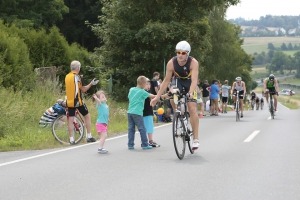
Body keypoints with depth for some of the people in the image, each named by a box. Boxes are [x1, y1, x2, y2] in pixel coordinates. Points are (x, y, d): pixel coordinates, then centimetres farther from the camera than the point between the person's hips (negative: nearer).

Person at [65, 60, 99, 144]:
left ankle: (71, 139, -1)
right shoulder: (77, 77, -11)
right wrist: (91, 83, -2)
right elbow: (83, 89, -9)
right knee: (87, 116, 10)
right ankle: (89, 136, 10)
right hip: (78, 101, -5)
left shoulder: (67, 77, 8)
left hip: (70, 102, 5)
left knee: (70, 120, 3)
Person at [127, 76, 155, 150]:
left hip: (130, 112, 6)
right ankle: (145, 145, 3)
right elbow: (151, 96, 4)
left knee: (131, 129, 8)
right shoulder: (142, 92, -6)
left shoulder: (131, 89, 11)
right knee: (142, 129, 0)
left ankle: (130, 145, 6)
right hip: (137, 112, -6)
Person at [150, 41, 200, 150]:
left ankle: (196, 138, -7)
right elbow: (166, 80, -17)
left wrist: (190, 93, -58)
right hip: (178, 82, 3)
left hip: (190, 84, -3)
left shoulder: (193, 62, -31)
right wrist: (157, 97, -19)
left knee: (192, 109, -13)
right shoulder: (171, 63, -25)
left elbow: (194, 80, -39)